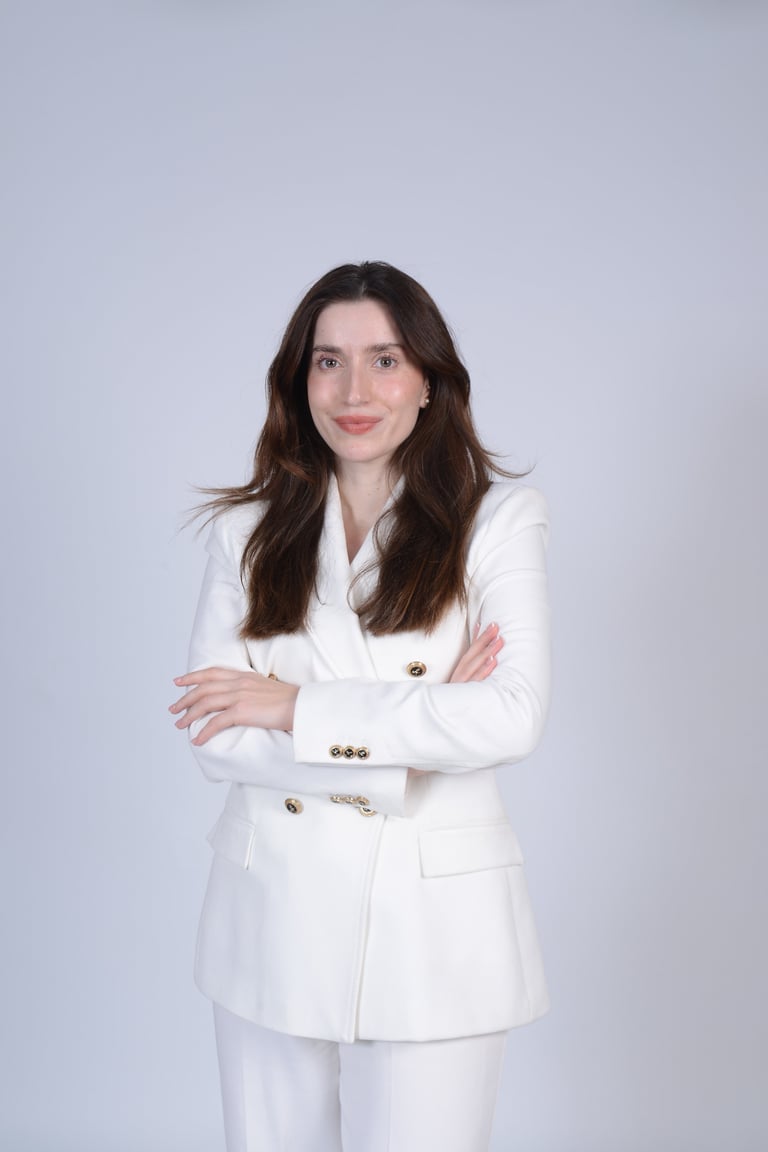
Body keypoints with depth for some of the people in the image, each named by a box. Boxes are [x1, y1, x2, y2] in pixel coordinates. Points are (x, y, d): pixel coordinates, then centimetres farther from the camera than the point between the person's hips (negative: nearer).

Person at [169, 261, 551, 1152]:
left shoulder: (498, 518, -3)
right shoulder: (247, 530, 4)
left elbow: (514, 715, -14)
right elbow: (213, 735, -5)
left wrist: (297, 706, -14)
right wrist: (408, 738, -14)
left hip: (433, 924, -2)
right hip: (272, 914, 3)